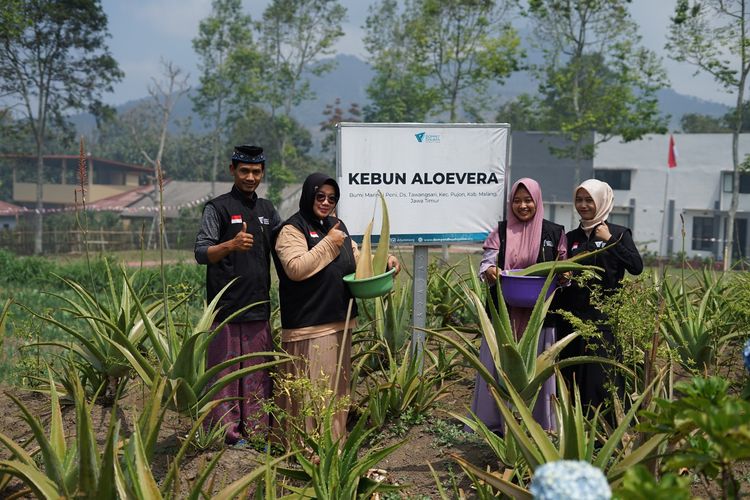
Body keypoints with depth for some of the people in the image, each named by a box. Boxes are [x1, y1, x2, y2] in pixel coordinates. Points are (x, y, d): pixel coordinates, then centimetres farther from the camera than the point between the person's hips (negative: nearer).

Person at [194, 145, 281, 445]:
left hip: (259, 308, 6)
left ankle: (256, 433, 17)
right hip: (227, 308, -6)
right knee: (226, 371, -3)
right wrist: (231, 245, -31)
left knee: (258, 373, 9)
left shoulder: (267, 210, 15)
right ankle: (226, 433, 5)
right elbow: (201, 253, -11)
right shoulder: (218, 208, -3)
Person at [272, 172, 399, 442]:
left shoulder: (337, 226, 15)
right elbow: (295, 268, -21)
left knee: (336, 385, 15)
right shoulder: (292, 229, -8)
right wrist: (329, 244, -18)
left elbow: (357, 259, 22)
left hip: (339, 319, 8)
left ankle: (335, 440, 25)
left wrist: (385, 259, 4)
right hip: (308, 325, -8)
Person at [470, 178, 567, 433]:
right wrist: (489, 271, -24)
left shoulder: (554, 233, 5)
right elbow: (486, 262, -1)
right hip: (504, 313, 1)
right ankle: (496, 421, 10)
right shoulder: (501, 231, 7)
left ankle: (537, 422, 10)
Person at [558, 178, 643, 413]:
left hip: (604, 313, -4)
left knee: (602, 373, -9)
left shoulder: (619, 233, 2)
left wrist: (610, 240, -14)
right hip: (573, 314, 5)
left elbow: (637, 267, -12)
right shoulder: (571, 237, 14)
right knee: (572, 374, 4)